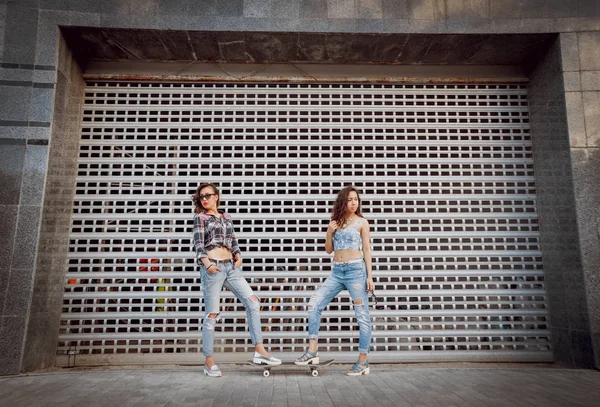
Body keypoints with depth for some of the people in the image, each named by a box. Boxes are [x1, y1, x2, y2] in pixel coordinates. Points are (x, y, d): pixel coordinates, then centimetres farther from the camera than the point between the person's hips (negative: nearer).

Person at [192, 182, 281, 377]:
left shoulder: (226, 217, 18)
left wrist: (238, 257, 0)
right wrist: (206, 264, -20)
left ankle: (259, 351, 0)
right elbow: (198, 244, -5)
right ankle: (209, 362, 10)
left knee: (252, 301, -4)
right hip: (213, 268, -5)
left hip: (231, 267, 5)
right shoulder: (200, 217, 5)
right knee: (212, 314, -1)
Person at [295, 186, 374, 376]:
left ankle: (363, 361, 9)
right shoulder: (335, 222, 14)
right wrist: (329, 233, -3)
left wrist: (369, 276, -6)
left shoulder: (362, 222, 3)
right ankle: (312, 351, 2)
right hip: (337, 271, 5)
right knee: (314, 304, -5)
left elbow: (367, 249, 1)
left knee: (362, 315, -1)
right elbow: (329, 250, 15)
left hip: (356, 269, -5)